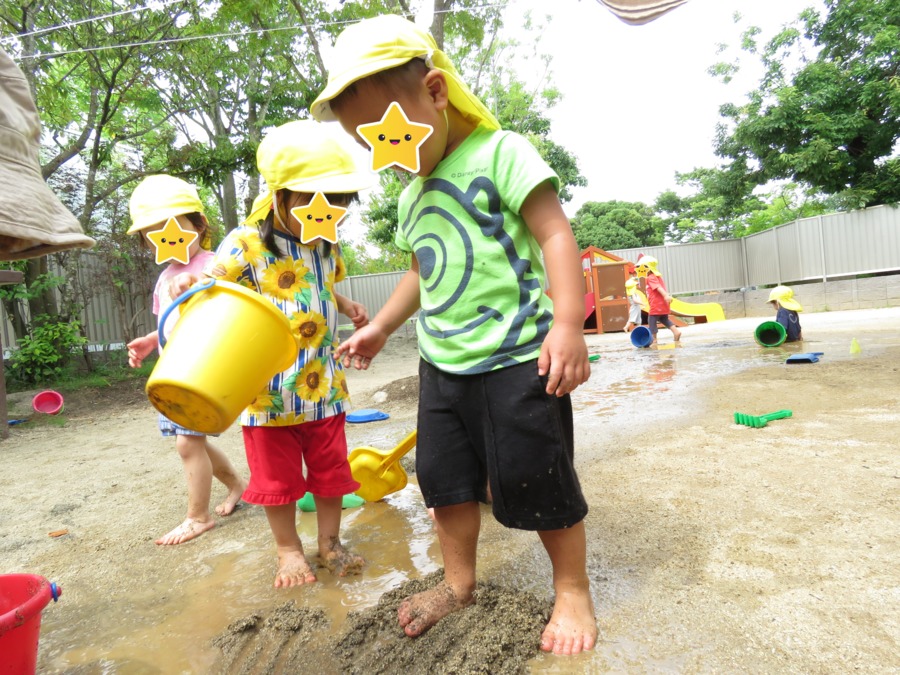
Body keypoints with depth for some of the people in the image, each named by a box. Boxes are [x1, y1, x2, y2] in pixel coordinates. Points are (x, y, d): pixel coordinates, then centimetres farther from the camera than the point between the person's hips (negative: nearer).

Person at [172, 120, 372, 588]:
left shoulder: (326, 245, 6)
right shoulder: (247, 243, -11)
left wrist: (347, 307, 7)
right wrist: (188, 287, -34)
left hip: (324, 382, 5)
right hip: (269, 386, -4)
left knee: (331, 468, 14)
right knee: (277, 475, 11)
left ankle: (330, 542, 34)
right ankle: (288, 550, 32)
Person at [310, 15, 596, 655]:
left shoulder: (500, 153, -7)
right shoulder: (413, 195, 17)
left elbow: (554, 233, -15)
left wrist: (567, 322, -24)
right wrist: (380, 327, 25)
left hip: (517, 358, -7)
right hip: (443, 363, 8)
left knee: (535, 478, 1)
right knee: (446, 477, 14)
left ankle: (573, 589, 25)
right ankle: (459, 581, 35)